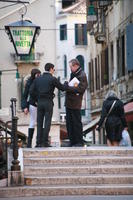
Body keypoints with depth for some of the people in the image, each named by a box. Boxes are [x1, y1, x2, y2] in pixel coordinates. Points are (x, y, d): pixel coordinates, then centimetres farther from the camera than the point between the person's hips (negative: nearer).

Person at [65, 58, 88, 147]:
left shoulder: (82, 75, -10)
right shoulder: (73, 74, 18)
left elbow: (81, 88, -19)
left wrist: (69, 88, -18)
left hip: (75, 103, -9)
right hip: (69, 102, 9)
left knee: (77, 122, -3)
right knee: (69, 123, 9)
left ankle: (79, 142, 3)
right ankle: (72, 141, 15)